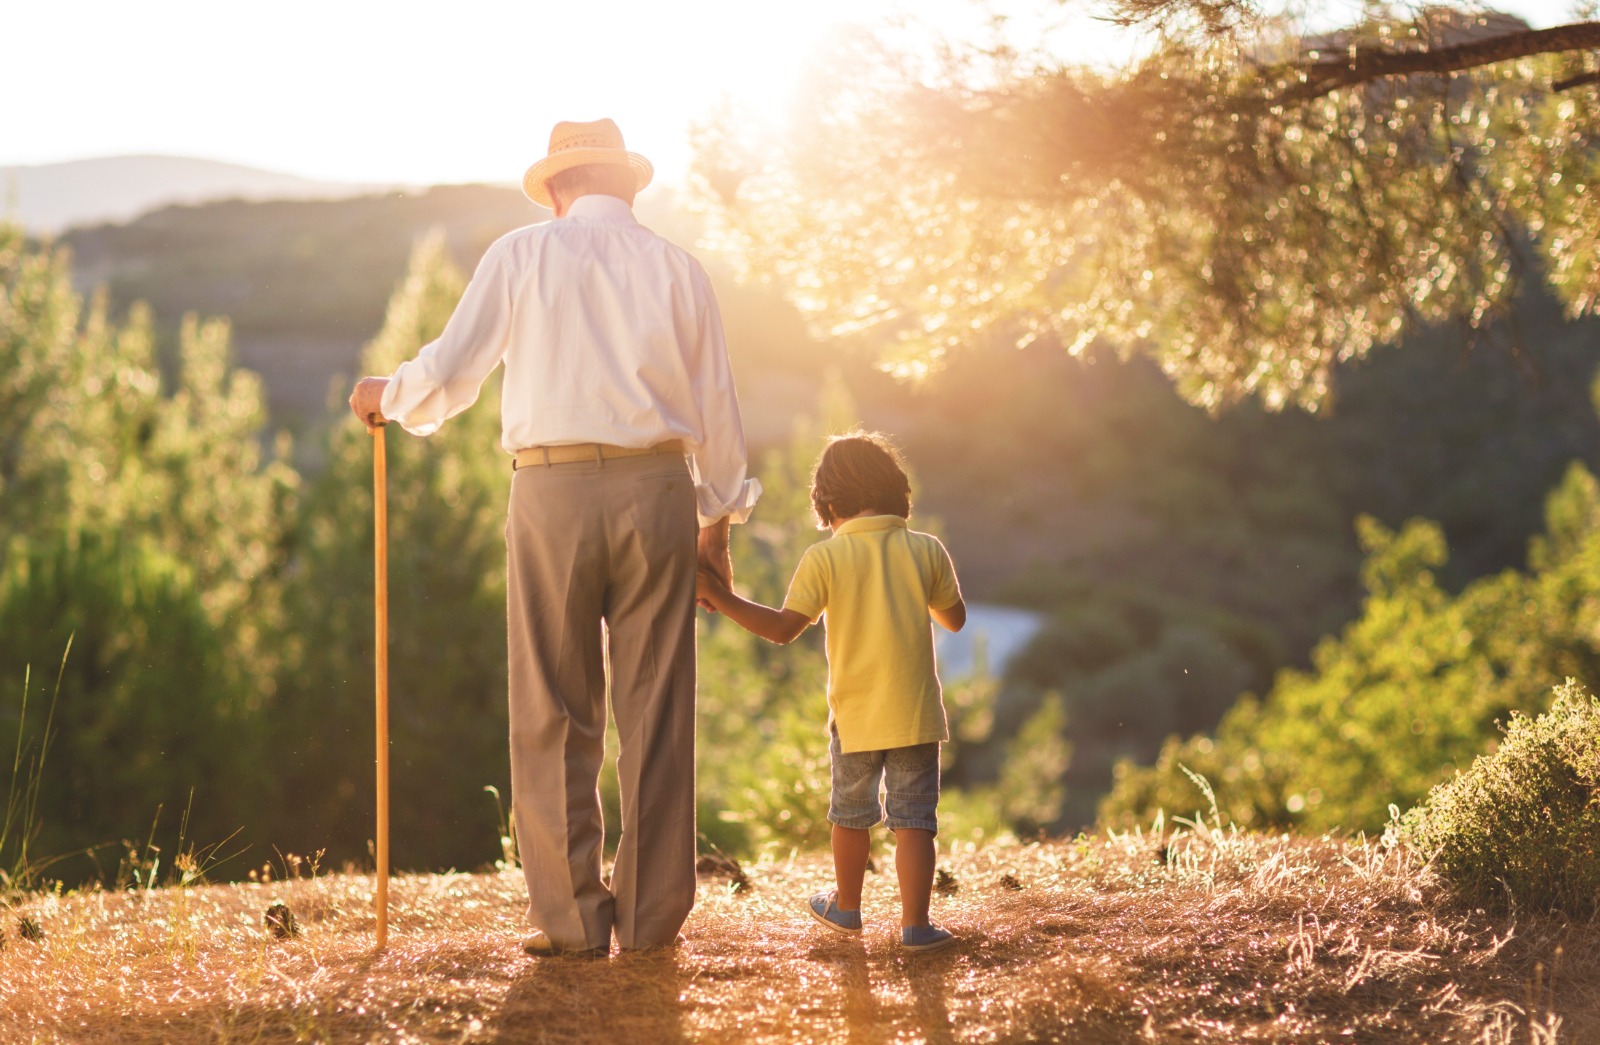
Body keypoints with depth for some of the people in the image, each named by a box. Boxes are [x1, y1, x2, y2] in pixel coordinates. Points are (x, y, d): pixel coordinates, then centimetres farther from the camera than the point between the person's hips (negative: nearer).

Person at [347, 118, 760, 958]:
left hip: (553, 489, -2)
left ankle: (571, 917, 4)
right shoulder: (676, 267, 11)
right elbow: (716, 407, 11)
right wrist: (716, 519, 20)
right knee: (656, 709, 5)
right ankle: (652, 915, 7)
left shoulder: (520, 254, 5)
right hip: (659, 491, 2)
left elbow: (450, 372, -1)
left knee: (555, 714, 4)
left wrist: (388, 396, 20)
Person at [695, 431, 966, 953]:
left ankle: (846, 906, 34)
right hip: (916, 713, 0)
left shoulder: (824, 558, -8)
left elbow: (783, 627, -10)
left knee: (851, 814, 18)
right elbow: (955, 619, 10)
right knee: (913, 818, 3)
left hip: (856, 715, 0)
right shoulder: (926, 550, -2)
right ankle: (915, 924, -2)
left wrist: (721, 597, -4)